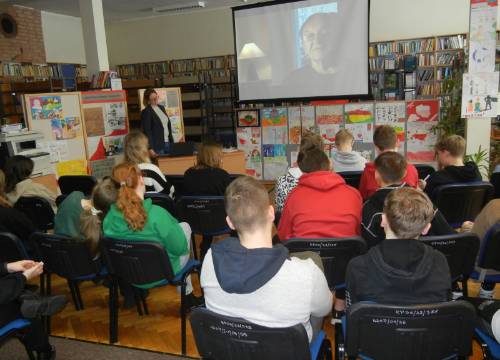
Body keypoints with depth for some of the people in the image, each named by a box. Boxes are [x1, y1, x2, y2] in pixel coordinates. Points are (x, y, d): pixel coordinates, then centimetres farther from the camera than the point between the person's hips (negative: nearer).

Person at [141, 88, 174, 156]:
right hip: (157, 146, -7)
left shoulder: (161, 108, 14)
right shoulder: (146, 112, -8)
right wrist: (150, 149, -19)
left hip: (168, 143, 7)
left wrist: (172, 142, 12)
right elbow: (147, 131, -13)